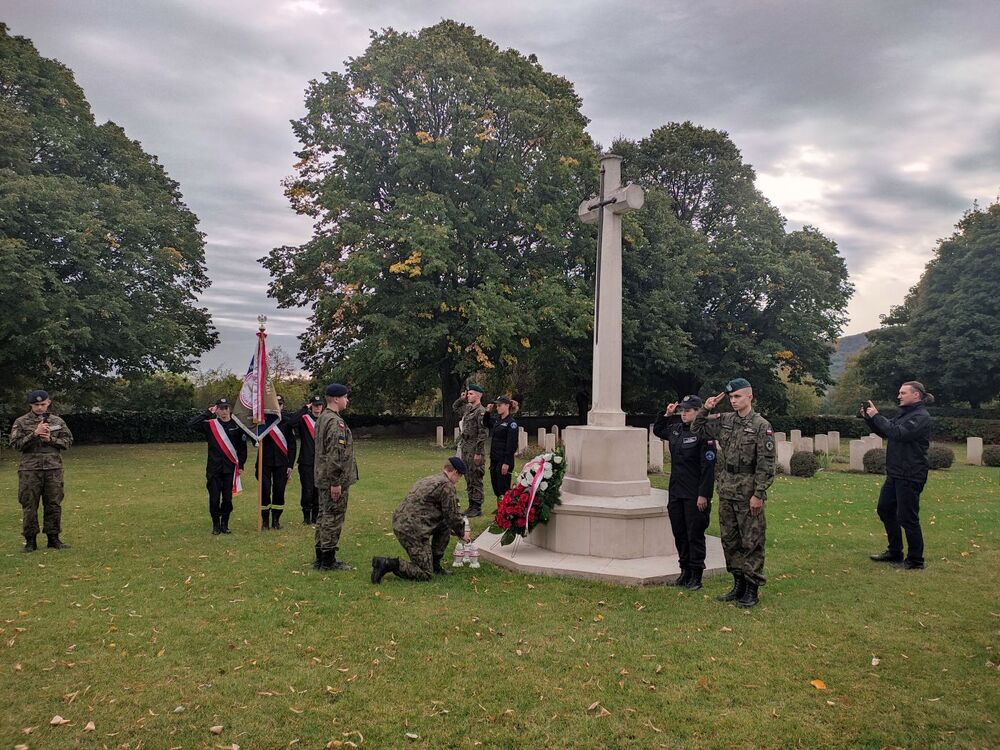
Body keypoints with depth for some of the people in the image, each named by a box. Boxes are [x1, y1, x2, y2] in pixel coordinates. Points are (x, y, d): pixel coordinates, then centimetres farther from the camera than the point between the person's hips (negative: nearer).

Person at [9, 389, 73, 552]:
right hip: (30, 470, -2)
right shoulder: (21, 422, 3)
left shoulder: (58, 422, 9)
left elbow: (68, 441, 8)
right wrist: (34, 434, -15)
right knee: (29, 506, 2)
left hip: (54, 469, 2)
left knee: (54, 505, 5)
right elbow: (15, 444, -4)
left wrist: (51, 439, -9)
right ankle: (30, 540, 11)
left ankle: (53, 538, 15)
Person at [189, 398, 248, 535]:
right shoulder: (210, 425, 1)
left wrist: (241, 465, 2)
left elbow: (242, 447, 7)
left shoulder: (237, 426, 2)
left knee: (228, 498, 4)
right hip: (213, 469, 0)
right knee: (214, 499, 2)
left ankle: (225, 525, 18)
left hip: (230, 468, 0)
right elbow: (191, 424, -13)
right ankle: (216, 525, 16)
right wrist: (207, 413, -12)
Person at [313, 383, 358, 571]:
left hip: (322, 478, 10)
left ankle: (321, 558, 24)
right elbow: (335, 455, -24)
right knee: (333, 519, -2)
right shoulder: (335, 422, -19)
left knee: (324, 517, 16)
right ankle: (328, 561, 4)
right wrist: (336, 482, -23)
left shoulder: (321, 419, 14)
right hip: (333, 480, -10)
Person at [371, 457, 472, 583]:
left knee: (445, 525, 21)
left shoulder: (429, 479, 21)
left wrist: (456, 529, 38)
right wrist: (462, 533, 14)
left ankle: (435, 564, 21)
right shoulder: (447, 486, -9)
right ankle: (387, 564, -11)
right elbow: (452, 515, -4)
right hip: (413, 529, -10)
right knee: (425, 574, -1)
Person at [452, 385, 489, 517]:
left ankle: (477, 508, 4)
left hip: (474, 450, -9)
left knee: (476, 480, -2)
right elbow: (454, 408, 34)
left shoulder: (481, 411, -13)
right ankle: (471, 506, 22)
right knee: (468, 480, 14)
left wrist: (478, 453, -20)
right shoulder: (467, 408, 13)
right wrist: (461, 399, 16)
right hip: (465, 449, 9)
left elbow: (483, 433, -18)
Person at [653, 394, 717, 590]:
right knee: (679, 534, 13)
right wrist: (667, 414, 14)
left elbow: (708, 467, -16)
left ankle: (696, 575, 12)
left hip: (695, 495, -7)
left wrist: (703, 495, -19)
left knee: (695, 535, 1)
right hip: (675, 492, 7)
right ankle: (685, 571, 26)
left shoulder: (703, 434, -14)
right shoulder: (675, 429, 8)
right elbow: (657, 430, 30)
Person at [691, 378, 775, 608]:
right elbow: (697, 429, 18)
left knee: (752, 543, 2)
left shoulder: (761, 426, -8)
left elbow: (766, 464, -11)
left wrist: (758, 494, -15)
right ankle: (738, 585, 25)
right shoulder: (724, 421, 8)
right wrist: (705, 409, 3)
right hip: (726, 493, 6)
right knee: (730, 541, 13)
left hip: (748, 495, -6)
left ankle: (751, 590, 11)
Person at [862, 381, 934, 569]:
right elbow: (884, 432, 15)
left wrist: (877, 416, -21)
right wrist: (869, 418, 1)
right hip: (895, 473, 10)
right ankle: (895, 552, 29)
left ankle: (915, 561, 9)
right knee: (885, 509, 16)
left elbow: (898, 433, -26)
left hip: (910, 476, -10)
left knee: (907, 517, -3)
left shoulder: (921, 417, -14)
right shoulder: (904, 413, 14)